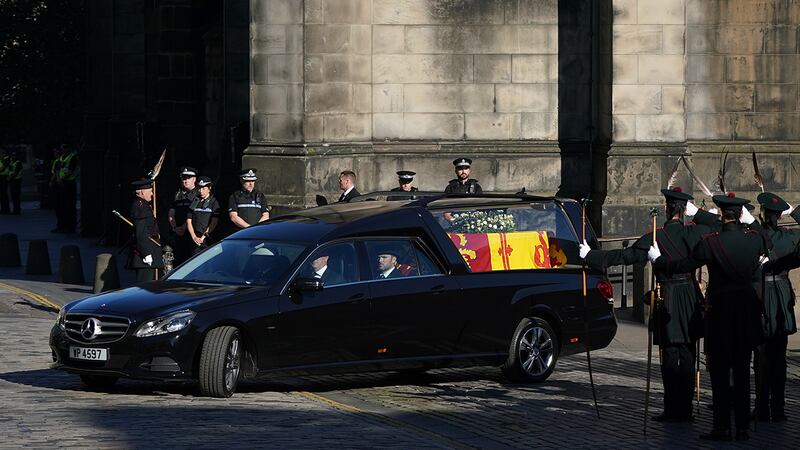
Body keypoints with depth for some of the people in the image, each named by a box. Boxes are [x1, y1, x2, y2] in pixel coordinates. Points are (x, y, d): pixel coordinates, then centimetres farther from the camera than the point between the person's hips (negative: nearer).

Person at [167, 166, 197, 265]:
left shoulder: (198, 194, 1)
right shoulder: (177, 194, 18)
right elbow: (171, 213, 14)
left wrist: (184, 227, -11)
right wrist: (175, 227, -1)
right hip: (178, 234, 5)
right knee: (178, 260, 4)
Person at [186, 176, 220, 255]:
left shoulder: (214, 202, 3)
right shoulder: (194, 202, 15)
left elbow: (214, 222, -4)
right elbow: (189, 221, 12)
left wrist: (203, 237, -11)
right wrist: (194, 237, -2)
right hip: (196, 241, 3)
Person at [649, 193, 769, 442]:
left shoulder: (711, 242, -16)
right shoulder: (754, 238, -3)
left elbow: (683, 265, -9)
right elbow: (766, 247, 22)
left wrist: (657, 259, 6)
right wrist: (751, 221, 29)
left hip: (721, 312, -4)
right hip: (747, 313, 4)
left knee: (719, 373, 2)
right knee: (742, 371, 11)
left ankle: (722, 427, 0)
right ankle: (743, 427, 13)